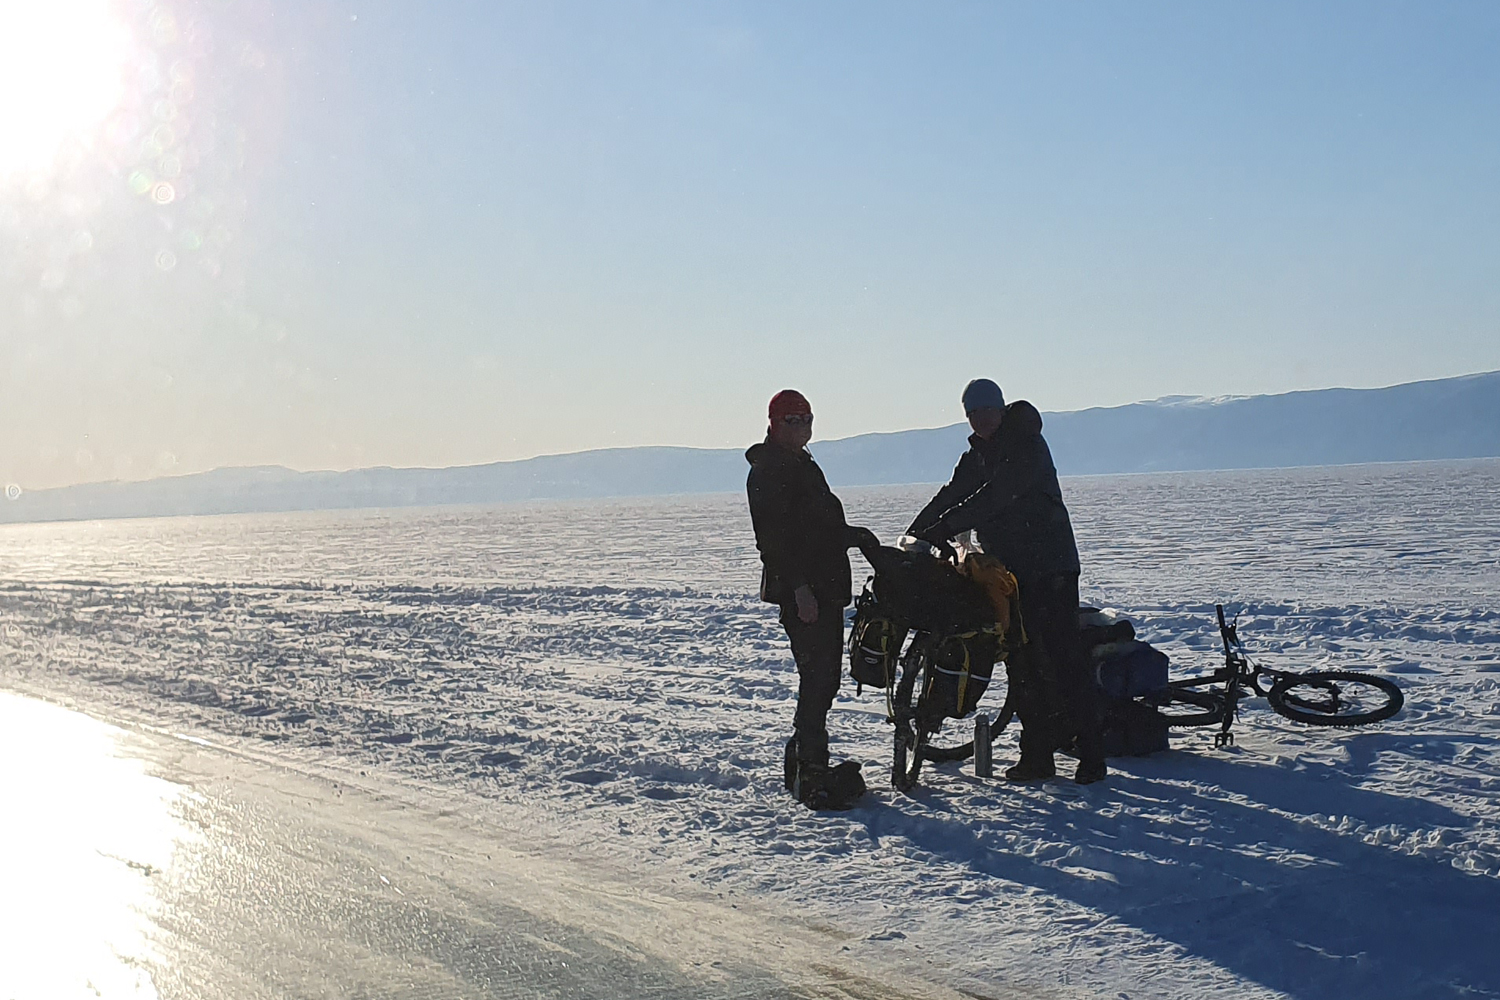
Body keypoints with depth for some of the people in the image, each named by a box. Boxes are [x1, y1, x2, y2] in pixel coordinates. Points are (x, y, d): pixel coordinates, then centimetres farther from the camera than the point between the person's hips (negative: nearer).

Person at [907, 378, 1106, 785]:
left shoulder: (1027, 445, -10)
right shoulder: (976, 456, 15)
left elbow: (995, 496, -23)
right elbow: (951, 496, 5)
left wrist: (946, 527, -29)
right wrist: (913, 536, -9)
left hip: (1050, 569, -7)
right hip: (1009, 572, 7)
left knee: (1062, 658, -10)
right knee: (1022, 664, 7)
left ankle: (1091, 753, -5)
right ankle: (1037, 754, 12)